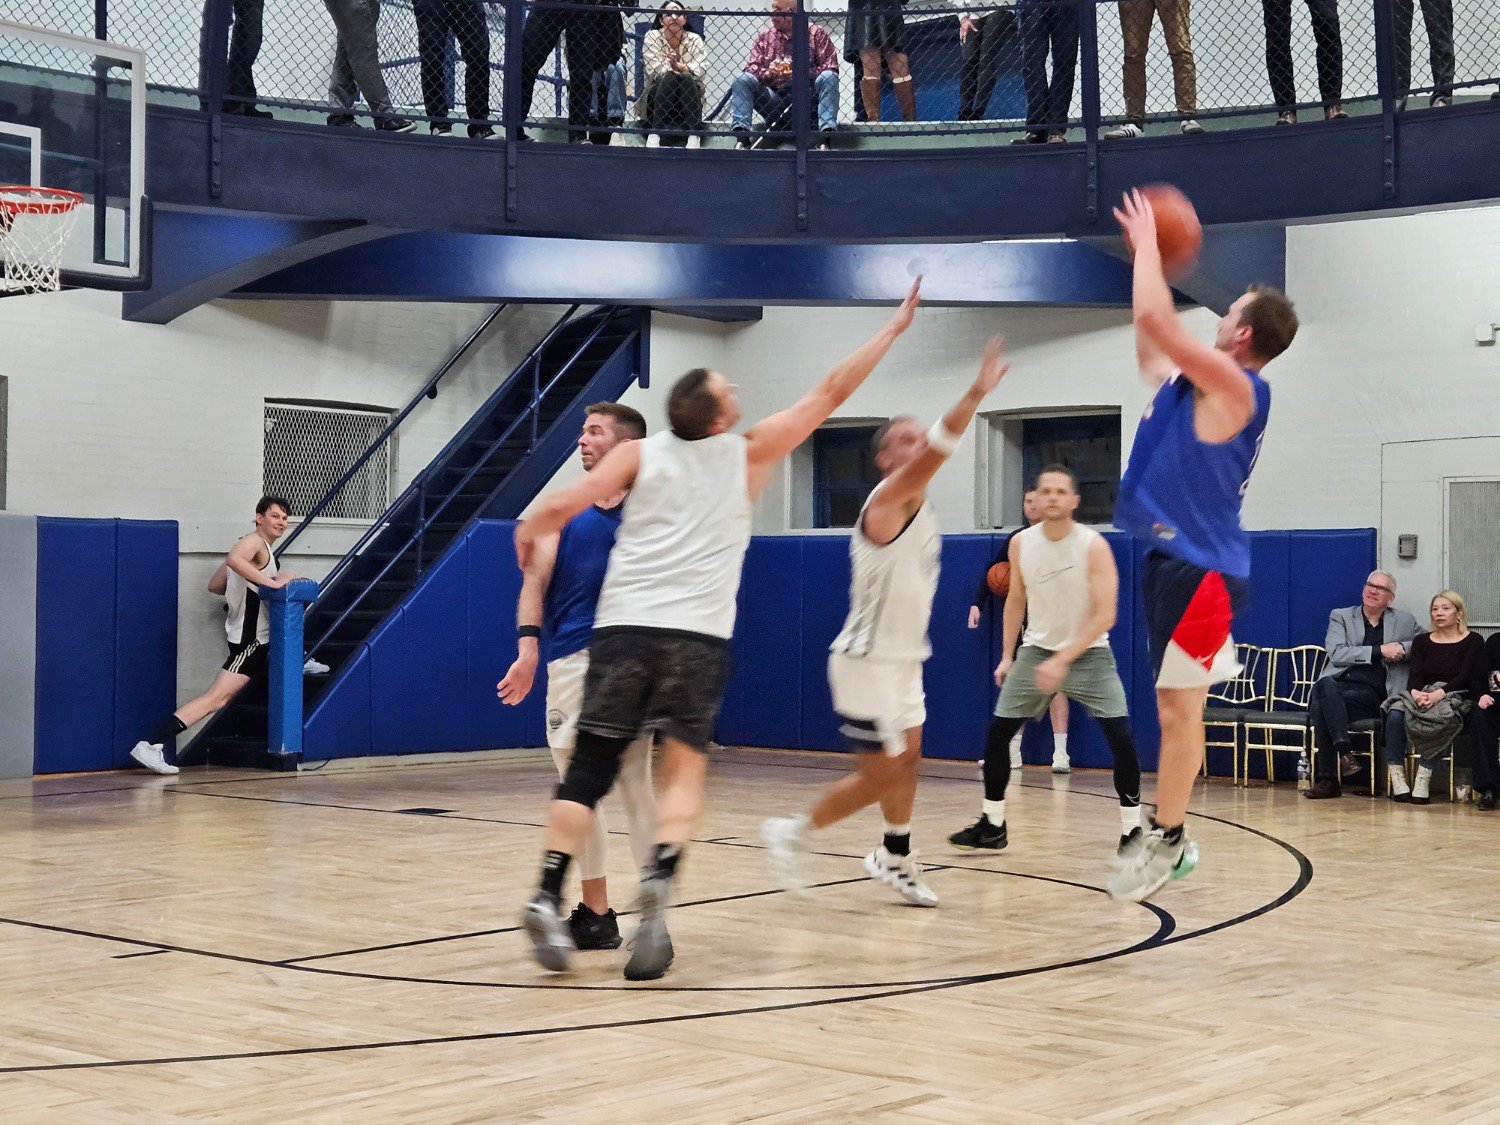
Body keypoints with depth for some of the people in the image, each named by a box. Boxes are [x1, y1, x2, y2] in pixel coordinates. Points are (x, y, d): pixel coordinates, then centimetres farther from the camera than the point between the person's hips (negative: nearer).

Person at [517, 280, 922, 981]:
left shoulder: (642, 453, 7)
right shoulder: (749, 453, 6)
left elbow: (566, 505, -3)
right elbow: (831, 392, 11)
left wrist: (528, 532, 19)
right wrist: (895, 326, 19)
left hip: (623, 627, 1)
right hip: (697, 635, -1)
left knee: (588, 770, 5)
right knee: (684, 767, 6)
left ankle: (548, 898, -8)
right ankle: (660, 881, -20)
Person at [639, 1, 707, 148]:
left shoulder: (695, 39, 5)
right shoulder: (651, 37, 1)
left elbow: (700, 70, -11)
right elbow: (655, 70, -13)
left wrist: (678, 66, -28)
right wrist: (687, 68, -16)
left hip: (688, 96, 1)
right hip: (657, 96, -1)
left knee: (686, 79, -29)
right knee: (669, 77, -30)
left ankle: (694, 137, -44)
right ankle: (654, 135, -47)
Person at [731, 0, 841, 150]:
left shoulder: (816, 34, 2)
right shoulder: (764, 37, 10)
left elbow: (831, 68, -8)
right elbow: (751, 69, 3)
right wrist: (768, 73, -20)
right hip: (774, 97, 2)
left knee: (829, 77, -27)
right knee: (742, 79, -17)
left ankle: (825, 140, -38)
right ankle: (741, 139, -33)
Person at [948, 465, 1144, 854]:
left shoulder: (1094, 546, -18)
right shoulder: (1020, 544, -4)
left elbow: (1105, 616, -21)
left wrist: (1062, 661, -27)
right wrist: (1007, 656, 7)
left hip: (1088, 652, -4)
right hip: (1036, 650, 4)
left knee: (1122, 741, -15)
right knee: (996, 735, -1)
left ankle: (1132, 829, 0)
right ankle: (992, 826, 13)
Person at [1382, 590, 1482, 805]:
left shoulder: (1473, 641, 7)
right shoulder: (1422, 641, 18)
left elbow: (1464, 678, -6)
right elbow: (1414, 675, 4)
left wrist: (1438, 694, -23)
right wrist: (1416, 692, -21)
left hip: (1454, 699, -3)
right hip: (1421, 695, 3)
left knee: (1442, 717, -39)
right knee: (1395, 714, -30)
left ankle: (1423, 778, -37)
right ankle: (1397, 777, -32)